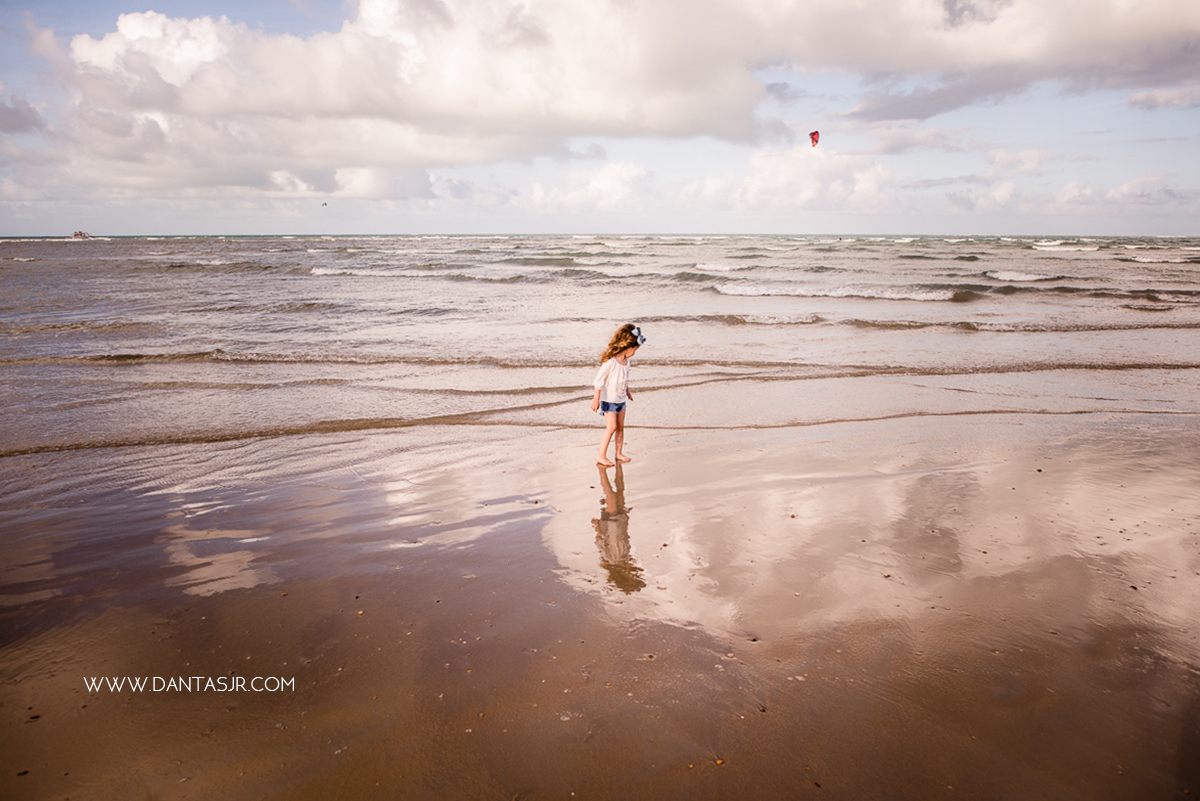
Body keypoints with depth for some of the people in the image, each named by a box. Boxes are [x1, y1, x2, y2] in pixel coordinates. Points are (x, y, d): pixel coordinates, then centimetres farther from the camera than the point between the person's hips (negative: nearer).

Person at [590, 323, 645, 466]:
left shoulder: (626, 360, 0)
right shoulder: (610, 362, -26)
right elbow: (599, 381, -23)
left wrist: (627, 391, 29)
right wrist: (596, 399, -23)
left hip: (621, 399, 8)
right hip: (608, 400, -8)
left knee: (620, 427, 12)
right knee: (611, 427, -10)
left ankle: (619, 453, 25)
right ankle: (601, 456, -1)